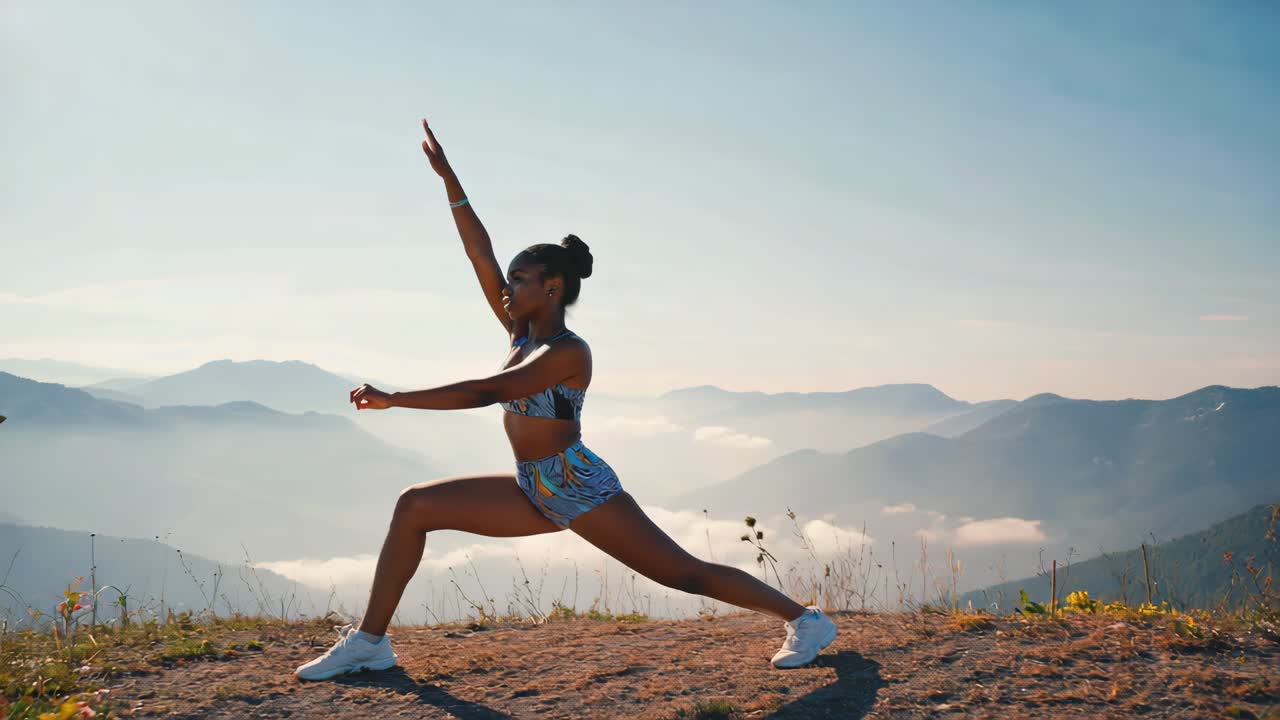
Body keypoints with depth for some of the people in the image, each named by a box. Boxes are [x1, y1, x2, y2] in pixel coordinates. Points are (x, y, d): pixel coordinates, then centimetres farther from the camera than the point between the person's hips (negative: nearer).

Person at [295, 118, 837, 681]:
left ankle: (805, 619, 9)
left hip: (580, 487, -8)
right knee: (414, 507, -1)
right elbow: (480, 257, 2)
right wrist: (448, 179, 0)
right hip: (534, 492, 8)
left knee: (683, 573, -6)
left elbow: (487, 392, -26)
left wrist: (393, 399, -24)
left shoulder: (568, 351, -18)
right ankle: (370, 641, 4)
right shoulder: (521, 334, 5)